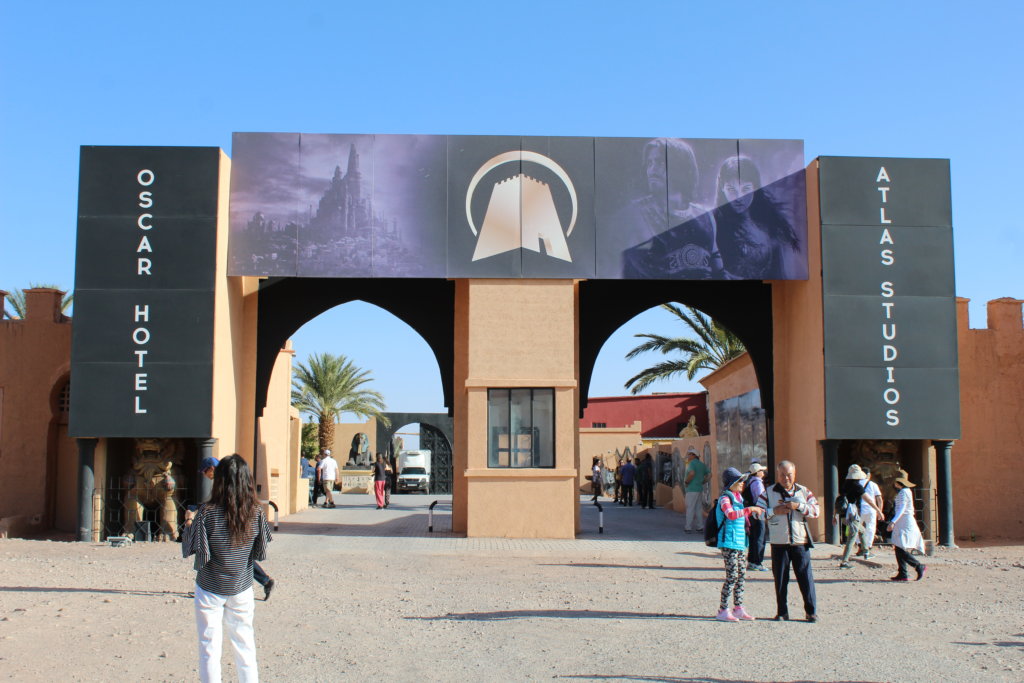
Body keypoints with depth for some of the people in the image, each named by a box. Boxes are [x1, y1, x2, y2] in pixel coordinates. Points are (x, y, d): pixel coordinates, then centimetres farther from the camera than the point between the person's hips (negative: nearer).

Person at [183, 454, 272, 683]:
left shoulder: (207, 513, -18)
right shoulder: (256, 513, -10)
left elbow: (190, 550, -12)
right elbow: (261, 553, -2)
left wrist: (189, 523, 2)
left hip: (210, 591, -3)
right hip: (242, 589, 3)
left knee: (210, 647, 7)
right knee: (244, 645, 16)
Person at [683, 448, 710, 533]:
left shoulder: (692, 463, -11)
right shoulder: (702, 464, 14)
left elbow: (692, 473, -29)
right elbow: (709, 475, 15)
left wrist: (686, 482, -16)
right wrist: (702, 482, 14)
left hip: (692, 490, -8)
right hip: (700, 489, 8)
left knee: (690, 508, -5)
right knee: (698, 508, 11)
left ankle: (688, 528, -4)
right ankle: (700, 527, 12)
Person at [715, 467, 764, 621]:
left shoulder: (738, 498, 17)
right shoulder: (725, 499, -11)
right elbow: (731, 514, -31)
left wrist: (754, 511, 20)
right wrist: (750, 509, -32)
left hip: (740, 543, 9)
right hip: (729, 543, -9)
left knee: (742, 575, 11)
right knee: (732, 576, -9)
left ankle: (738, 609, 20)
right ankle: (722, 610, -3)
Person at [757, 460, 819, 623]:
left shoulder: (804, 491, 9)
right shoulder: (768, 492, 5)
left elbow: (816, 511, 1)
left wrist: (799, 506, -12)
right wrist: (774, 511, -14)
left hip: (800, 542, 0)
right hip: (778, 542, 0)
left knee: (805, 577, 0)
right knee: (780, 578, 4)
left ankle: (811, 611, 10)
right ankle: (782, 612, 13)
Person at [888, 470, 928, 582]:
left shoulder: (903, 492, -13)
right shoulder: (906, 491, 18)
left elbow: (902, 508, -23)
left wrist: (893, 522, -32)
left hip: (905, 524, -10)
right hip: (902, 524, 10)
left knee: (900, 549, -14)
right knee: (898, 549, 6)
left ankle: (919, 566, -8)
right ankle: (902, 574, 4)